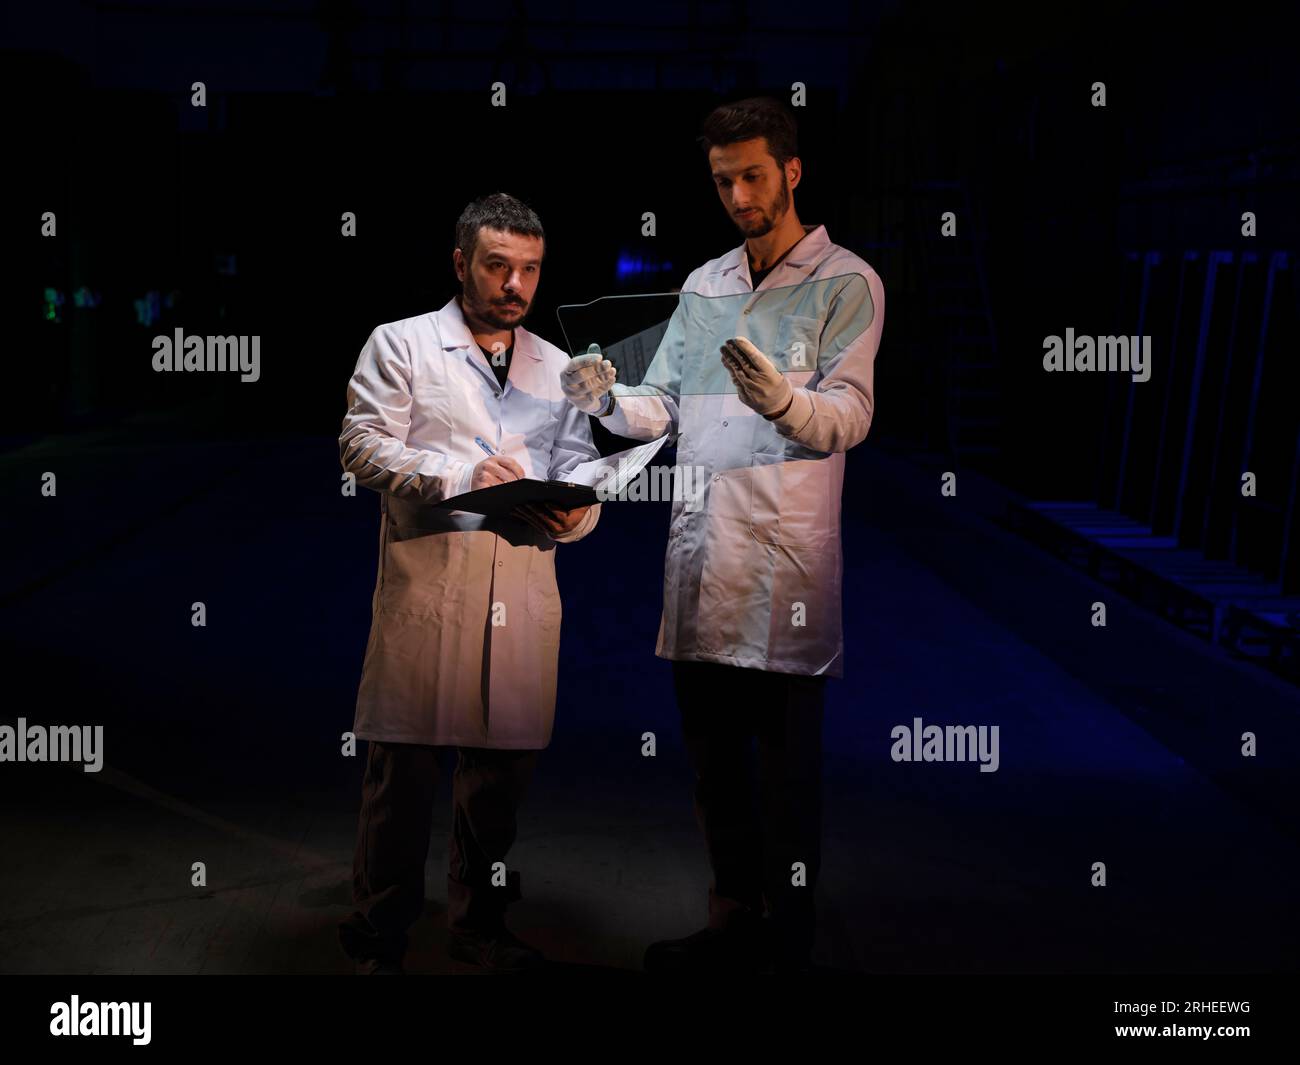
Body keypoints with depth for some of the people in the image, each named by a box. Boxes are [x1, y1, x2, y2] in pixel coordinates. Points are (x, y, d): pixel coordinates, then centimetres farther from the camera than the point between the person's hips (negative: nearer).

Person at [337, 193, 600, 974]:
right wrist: (460, 474, -14)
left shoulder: (557, 368, 20)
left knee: (506, 760, 8)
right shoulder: (401, 345, 9)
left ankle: (480, 923, 24)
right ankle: (380, 936, 10)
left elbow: (582, 471, 14)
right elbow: (363, 445, -2)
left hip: (525, 585, 4)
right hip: (427, 579, -4)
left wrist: (574, 513, -9)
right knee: (406, 762, -3)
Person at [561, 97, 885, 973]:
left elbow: (851, 415, -13)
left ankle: (789, 943, 13)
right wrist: (610, 402, -6)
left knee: (789, 768, 1)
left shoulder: (846, 285, -1)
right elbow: (667, 408, 16)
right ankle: (733, 924, 27)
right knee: (713, 758, 14)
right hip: (700, 554, 6)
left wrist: (783, 400, -34)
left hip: (787, 562, -6)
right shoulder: (703, 286, 17)